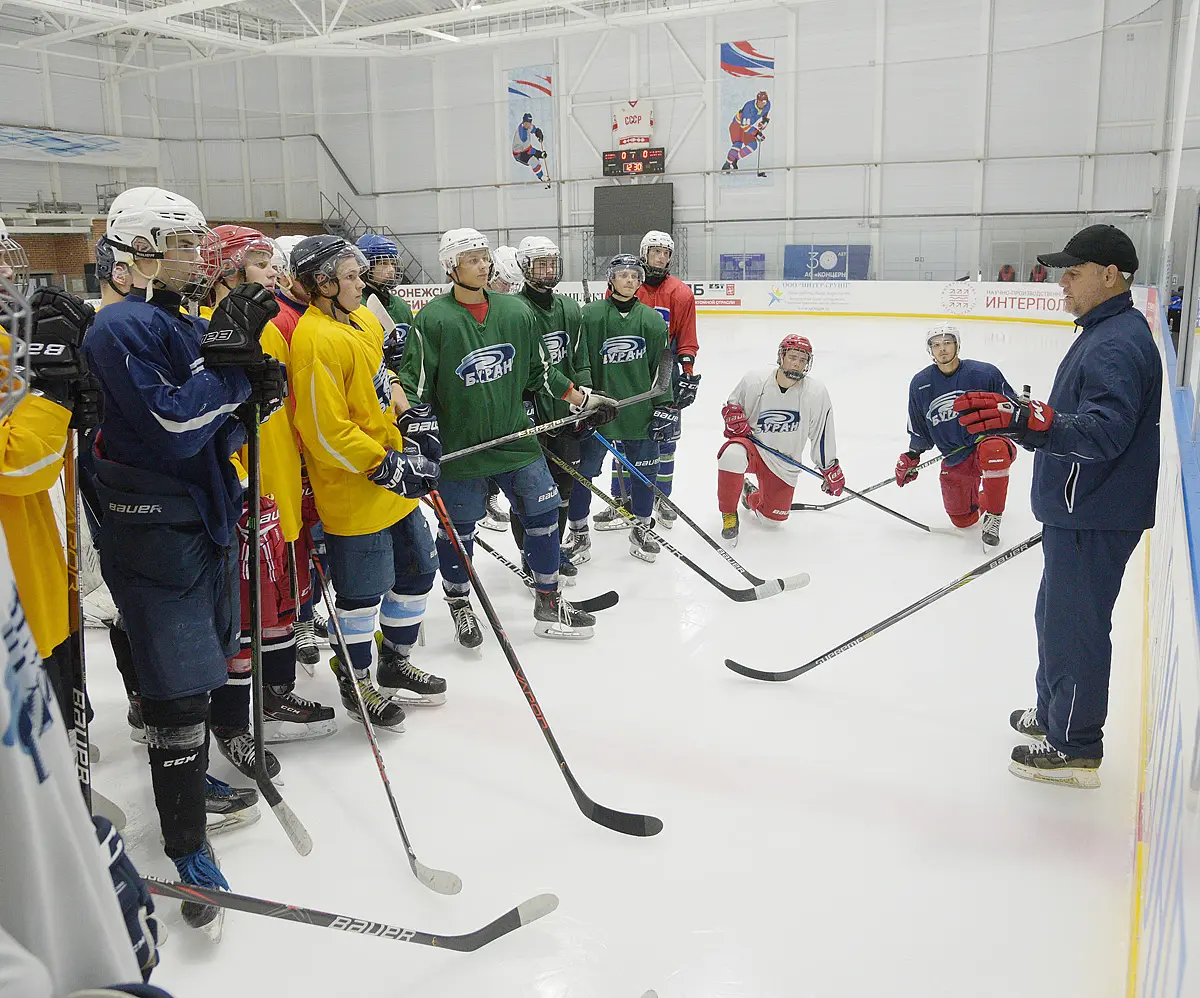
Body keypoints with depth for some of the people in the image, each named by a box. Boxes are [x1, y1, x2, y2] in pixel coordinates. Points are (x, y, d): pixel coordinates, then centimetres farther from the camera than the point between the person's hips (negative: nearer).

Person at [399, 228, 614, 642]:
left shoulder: (515, 311, 3)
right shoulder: (432, 320, -11)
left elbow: (540, 371, 13)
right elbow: (415, 385, -9)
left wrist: (582, 398, 12)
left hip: (515, 437, 4)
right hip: (458, 447, -4)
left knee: (543, 514, 9)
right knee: (458, 530, 10)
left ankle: (549, 603, 27)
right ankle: (459, 605, 34)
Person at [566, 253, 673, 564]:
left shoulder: (652, 319, 4)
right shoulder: (590, 315, -4)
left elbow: (661, 367, 6)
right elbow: (580, 361, -6)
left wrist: (665, 407, 2)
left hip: (640, 410, 2)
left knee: (644, 471, 9)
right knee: (584, 472, 4)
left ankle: (642, 529, 29)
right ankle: (579, 534, 21)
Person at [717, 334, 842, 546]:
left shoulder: (816, 393, -12)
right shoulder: (755, 379, -14)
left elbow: (822, 435, -2)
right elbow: (731, 404, 4)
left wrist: (831, 469, 2)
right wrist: (735, 417, -18)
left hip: (784, 463, 2)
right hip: (752, 444, -2)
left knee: (774, 516, 3)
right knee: (733, 455, -38)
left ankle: (751, 495, 42)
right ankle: (729, 514, -15)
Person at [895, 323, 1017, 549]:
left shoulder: (984, 374, -12)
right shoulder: (920, 384, 0)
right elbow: (920, 429, 12)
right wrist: (912, 455, 6)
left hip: (988, 440, -4)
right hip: (955, 460, 4)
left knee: (992, 450, -41)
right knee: (961, 519, 5)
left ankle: (993, 515, -21)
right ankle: (979, 493, 41)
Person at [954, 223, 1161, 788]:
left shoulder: (1119, 343, -21)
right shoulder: (1104, 331, 14)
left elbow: (1106, 431, -36)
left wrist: (1028, 420, -48)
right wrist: (1021, 421, 22)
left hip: (1096, 518, -11)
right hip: (1080, 509, 11)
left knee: (1074, 625, 0)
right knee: (1057, 614, 22)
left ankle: (1076, 748, 14)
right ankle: (1053, 712, 40)